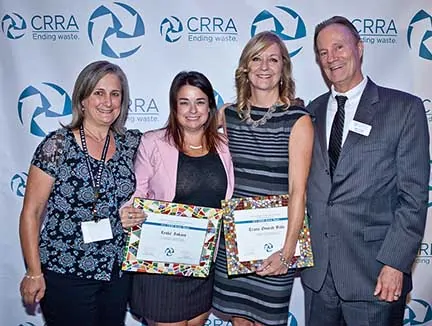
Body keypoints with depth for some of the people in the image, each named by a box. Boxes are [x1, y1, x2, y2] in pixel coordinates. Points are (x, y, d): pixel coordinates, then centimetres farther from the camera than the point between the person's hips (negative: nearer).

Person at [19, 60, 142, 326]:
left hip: (118, 272, 4)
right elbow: (31, 213, -8)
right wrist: (34, 272, -8)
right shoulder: (58, 145, -11)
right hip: (66, 276, -4)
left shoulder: (131, 143, -1)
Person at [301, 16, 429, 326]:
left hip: (373, 269, -3)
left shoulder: (405, 108, -4)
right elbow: (305, 186, 9)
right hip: (317, 270, 4)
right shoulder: (312, 112, 8)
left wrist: (395, 263, -12)